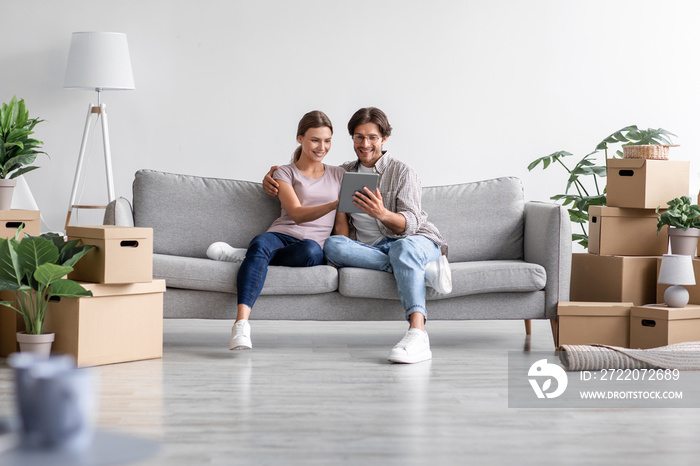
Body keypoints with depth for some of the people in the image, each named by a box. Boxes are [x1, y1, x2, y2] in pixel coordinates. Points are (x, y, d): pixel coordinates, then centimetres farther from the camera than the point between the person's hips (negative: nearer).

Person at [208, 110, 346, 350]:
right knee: (260, 243, -39)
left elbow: (342, 223, 17)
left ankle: (246, 255, -18)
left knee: (311, 250, -39)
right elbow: (297, 215, -6)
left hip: (315, 244, 1)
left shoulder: (338, 175, 21)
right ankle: (241, 325, -54)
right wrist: (334, 204, -23)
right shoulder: (285, 173, 11)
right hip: (281, 235, -1)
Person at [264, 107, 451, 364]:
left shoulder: (402, 172, 5)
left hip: (417, 240, -3)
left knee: (404, 247, -41)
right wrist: (272, 178, 10)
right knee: (332, 245, -28)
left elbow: (411, 224, -8)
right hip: (370, 249, 4)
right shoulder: (344, 173, 21)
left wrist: (383, 214, -30)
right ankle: (424, 269, -31)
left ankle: (417, 331, -61)